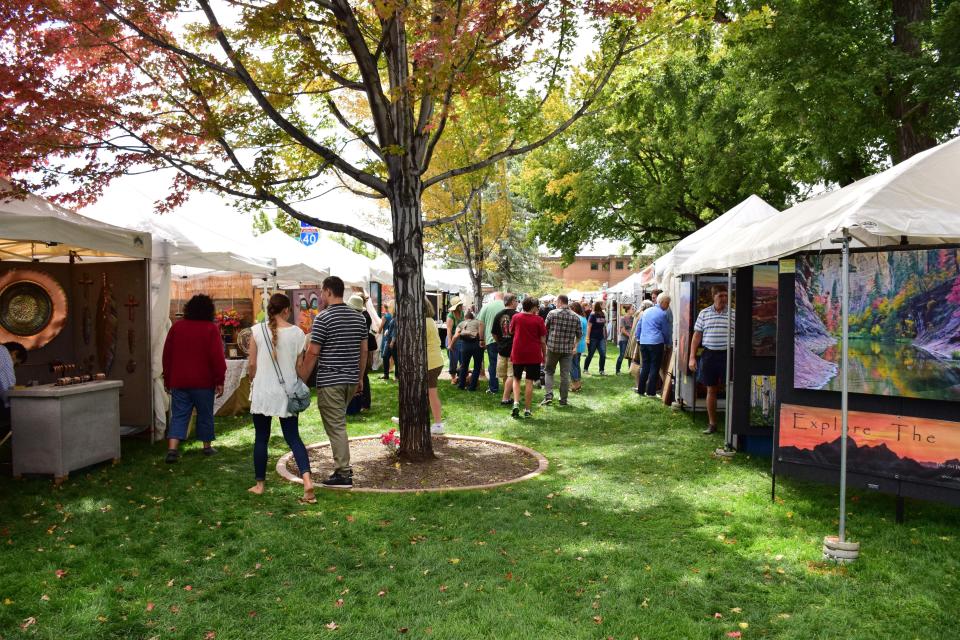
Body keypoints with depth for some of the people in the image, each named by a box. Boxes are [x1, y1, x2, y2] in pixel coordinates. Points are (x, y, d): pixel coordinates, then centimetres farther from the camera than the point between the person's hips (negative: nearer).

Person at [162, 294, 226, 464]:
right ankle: (207, 447, 20)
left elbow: (167, 355, 9)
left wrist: (167, 379, 17)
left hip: (179, 381, 3)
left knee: (178, 415, 4)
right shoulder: (211, 329, -7)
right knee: (205, 414, 11)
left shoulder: (176, 327, 5)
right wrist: (219, 381, -5)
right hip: (203, 382, -3)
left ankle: (172, 449, -10)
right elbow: (217, 357, -11)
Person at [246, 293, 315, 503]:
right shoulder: (297, 332, -4)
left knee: (261, 438, 13)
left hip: (263, 391, -1)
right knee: (293, 437, 7)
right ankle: (307, 480, -10)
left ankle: (259, 484, 23)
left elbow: (252, 364, -2)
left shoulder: (258, 330, -6)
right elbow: (299, 366, 1)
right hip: (287, 392, 1)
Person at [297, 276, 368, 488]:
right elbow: (364, 350, 12)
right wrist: (360, 377, 20)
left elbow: (312, 353, -13)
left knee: (336, 427, -1)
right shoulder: (358, 317, 8)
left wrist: (300, 380, -4)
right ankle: (343, 465, 25)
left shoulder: (323, 318, -13)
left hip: (330, 381, -7)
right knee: (338, 423, 21)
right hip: (351, 380, 7)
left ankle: (343, 475, 2)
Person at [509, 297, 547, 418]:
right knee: (529, 382, 3)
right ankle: (527, 410, 5)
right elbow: (543, 340, -3)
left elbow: (511, 331, 18)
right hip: (534, 355, -2)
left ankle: (516, 403, -4)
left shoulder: (516, 317, 0)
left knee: (516, 379, 16)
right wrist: (544, 355, 7)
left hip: (518, 353, 2)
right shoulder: (538, 320, -6)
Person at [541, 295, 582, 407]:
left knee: (549, 372, 12)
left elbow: (545, 330, 1)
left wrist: (545, 343, 16)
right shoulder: (575, 317, 2)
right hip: (568, 349, 2)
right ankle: (563, 400, 11)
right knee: (565, 375, 7)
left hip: (553, 347, -2)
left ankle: (548, 395, -2)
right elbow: (579, 334, 5)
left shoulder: (552, 313, -6)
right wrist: (575, 346, 18)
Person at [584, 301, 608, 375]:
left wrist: (605, 336, 13)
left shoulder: (603, 315, 8)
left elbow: (604, 326, 14)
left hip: (601, 338, 5)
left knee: (603, 354, -4)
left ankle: (601, 371, 5)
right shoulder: (593, 315, -9)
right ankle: (585, 369, 19)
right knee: (590, 355, 4)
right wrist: (588, 338, -15)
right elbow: (589, 327, -11)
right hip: (593, 338, -5)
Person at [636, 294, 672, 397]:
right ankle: (651, 392, 0)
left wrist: (638, 338, 27)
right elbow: (666, 331, 0)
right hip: (656, 343, -6)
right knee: (655, 367, 0)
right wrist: (668, 343, 15)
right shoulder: (663, 314, -7)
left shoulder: (646, 311, 13)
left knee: (645, 366, 14)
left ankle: (641, 390, 16)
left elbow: (638, 326, 18)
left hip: (643, 342, 6)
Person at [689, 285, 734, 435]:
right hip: (709, 354, 2)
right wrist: (692, 357, 2)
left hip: (728, 355, -1)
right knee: (711, 390, 9)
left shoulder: (733, 314, 2)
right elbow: (697, 336, 7)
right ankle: (712, 424, 19)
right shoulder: (704, 314, 6)